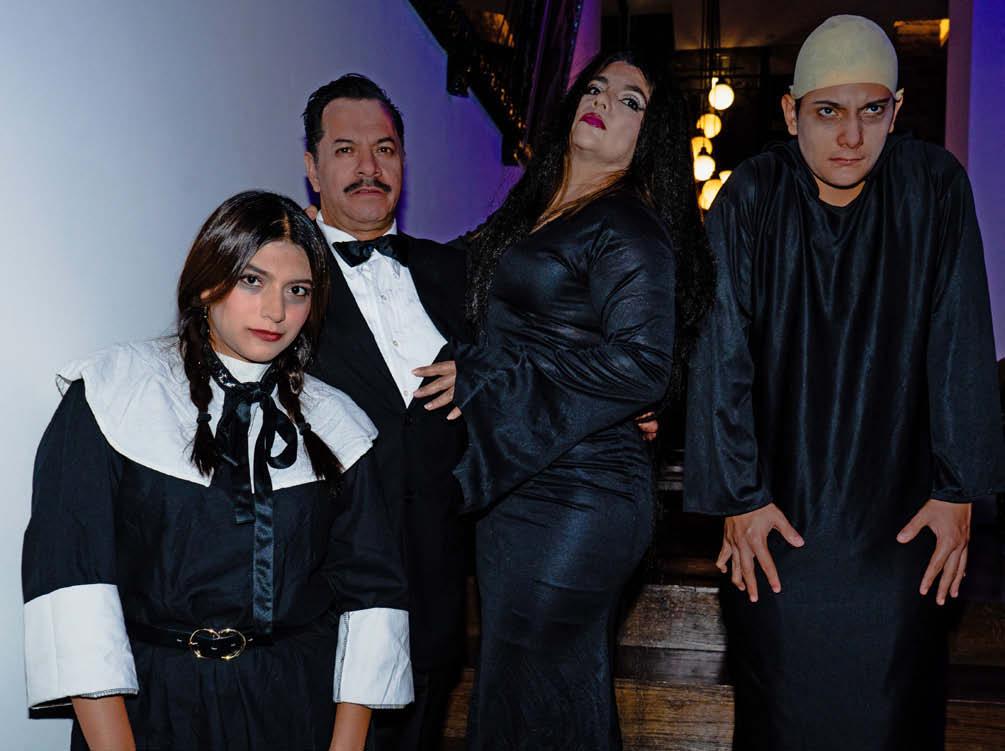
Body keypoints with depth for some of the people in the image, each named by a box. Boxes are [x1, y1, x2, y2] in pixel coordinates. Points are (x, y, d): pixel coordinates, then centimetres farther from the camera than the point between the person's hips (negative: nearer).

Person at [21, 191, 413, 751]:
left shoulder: (335, 426, 2)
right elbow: (70, 578, -12)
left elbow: (371, 596, 1)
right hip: (151, 705, -2)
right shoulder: (111, 395, -6)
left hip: (298, 705, 2)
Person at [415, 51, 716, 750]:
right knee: (574, 692, 19)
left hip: (572, 493, -8)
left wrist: (479, 378, -16)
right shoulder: (531, 214, 15)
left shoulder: (628, 228, -10)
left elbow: (637, 366, -21)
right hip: (518, 485, 8)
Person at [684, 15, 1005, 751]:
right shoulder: (751, 198, -9)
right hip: (779, 505, 0)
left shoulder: (935, 187, -7)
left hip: (896, 510, 1)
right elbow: (722, 351, -9)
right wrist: (738, 496, -9)